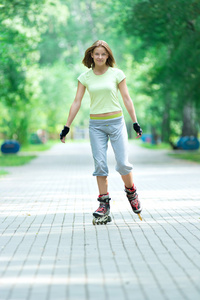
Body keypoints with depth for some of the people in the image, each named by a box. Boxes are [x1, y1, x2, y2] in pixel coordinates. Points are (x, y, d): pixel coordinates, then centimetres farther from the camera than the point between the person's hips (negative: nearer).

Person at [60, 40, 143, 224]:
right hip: (96, 125, 1)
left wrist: (135, 123, -1)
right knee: (100, 164, -4)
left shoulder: (116, 74, 0)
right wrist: (67, 127, 3)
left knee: (123, 163, -7)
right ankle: (104, 205, 1)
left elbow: (126, 98, 3)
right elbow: (77, 102, 6)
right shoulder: (85, 77, 4)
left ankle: (131, 192, 21)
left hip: (116, 122, -1)